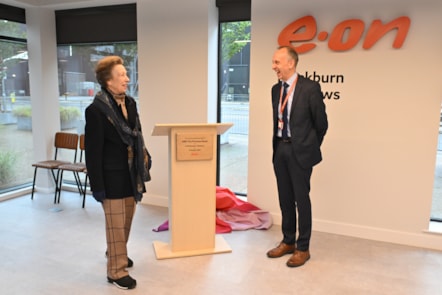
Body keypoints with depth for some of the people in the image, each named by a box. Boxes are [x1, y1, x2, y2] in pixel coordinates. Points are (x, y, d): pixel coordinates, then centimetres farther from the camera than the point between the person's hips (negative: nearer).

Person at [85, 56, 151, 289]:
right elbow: (93, 152, -16)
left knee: (127, 221, 21)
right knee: (116, 225, 5)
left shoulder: (130, 103, 4)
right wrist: (97, 186, -16)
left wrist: (145, 161, 10)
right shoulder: (96, 110, -17)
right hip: (112, 177, -7)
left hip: (131, 174, 7)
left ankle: (115, 253, 45)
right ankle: (117, 271, 22)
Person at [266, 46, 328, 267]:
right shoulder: (276, 89, 8)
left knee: (301, 199, 2)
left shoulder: (310, 88, -12)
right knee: (285, 199, 13)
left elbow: (321, 123, -5)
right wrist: (277, 145, 15)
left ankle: (303, 248, 16)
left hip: (300, 151, -6)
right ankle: (288, 242, 29)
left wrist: (310, 147, 5)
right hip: (280, 149, 6)